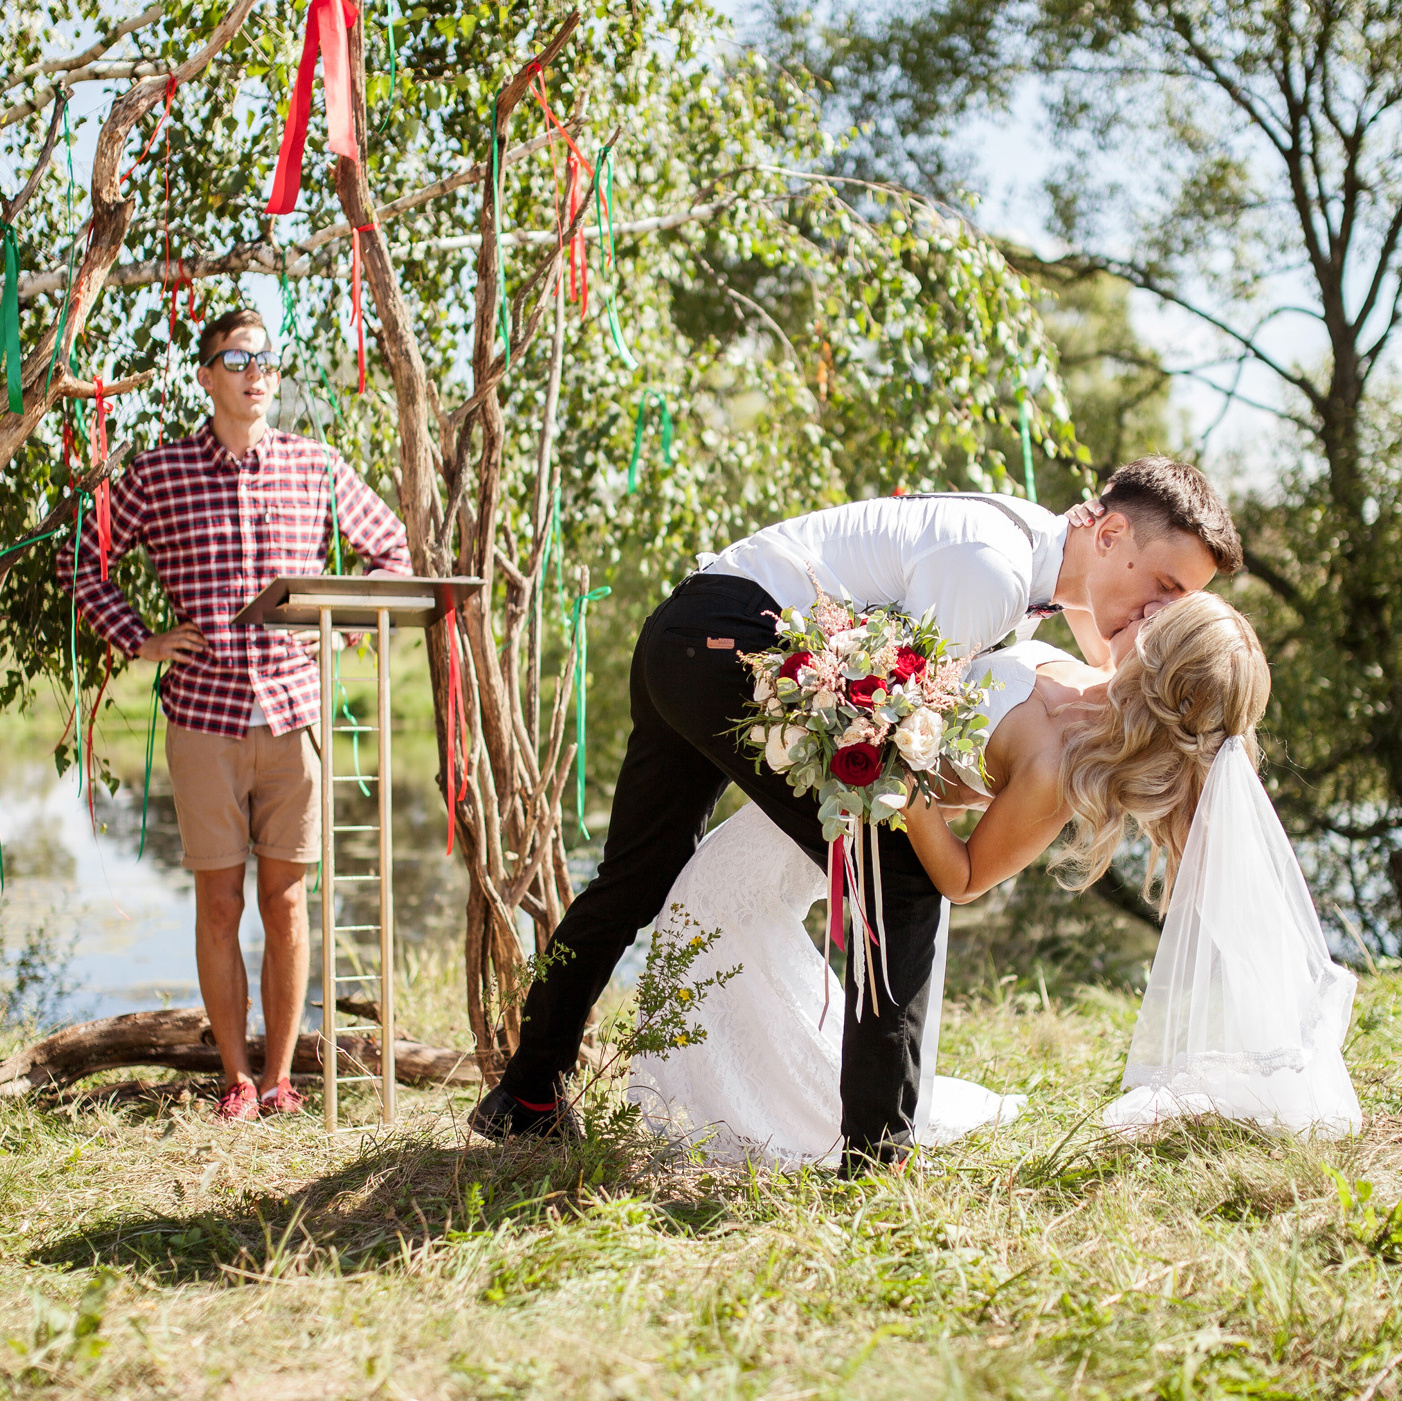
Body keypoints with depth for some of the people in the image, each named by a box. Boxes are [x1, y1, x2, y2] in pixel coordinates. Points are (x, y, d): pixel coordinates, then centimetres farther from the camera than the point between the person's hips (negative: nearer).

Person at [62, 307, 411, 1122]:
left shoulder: (317, 468, 4)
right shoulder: (160, 474, 1)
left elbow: (392, 550, 17)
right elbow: (85, 562, 11)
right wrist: (137, 641, 2)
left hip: (294, 712, 1)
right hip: (203, 716, -1)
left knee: (285, 900, 5)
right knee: (219, 904, 4)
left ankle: (281, 1078, 14)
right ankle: (237, 1079, 14)